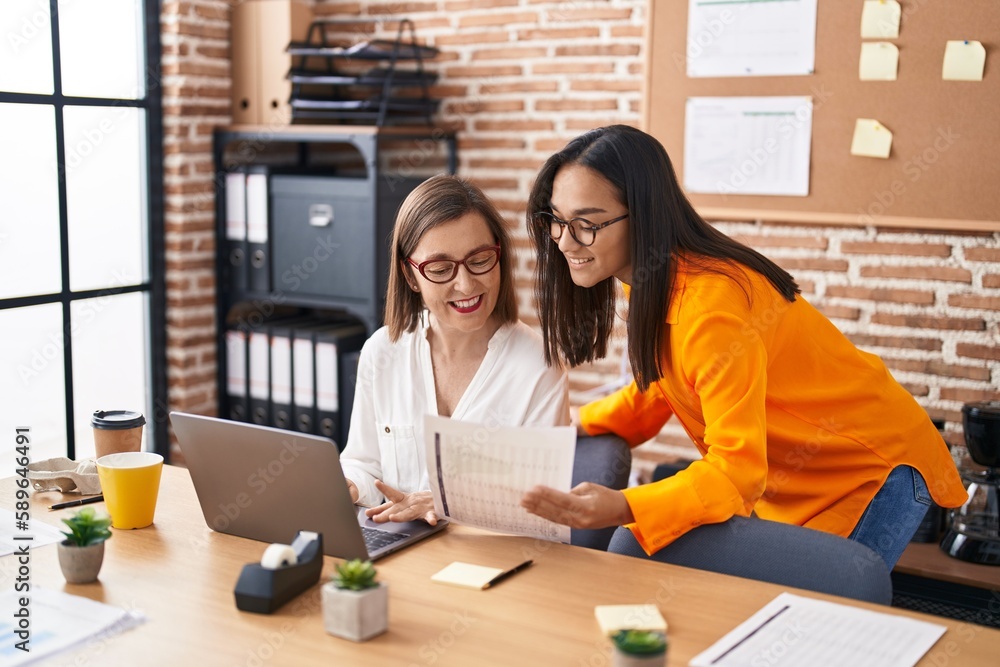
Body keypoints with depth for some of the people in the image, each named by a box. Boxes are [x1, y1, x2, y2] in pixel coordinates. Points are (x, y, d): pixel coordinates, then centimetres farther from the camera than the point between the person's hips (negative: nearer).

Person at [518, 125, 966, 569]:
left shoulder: (710, 304, -32)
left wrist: (621, 509, -48)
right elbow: (656, 389, 7)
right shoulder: (653, 282, -4)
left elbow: (738, 469, -34)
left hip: (872, 470, -8)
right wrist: (569, 428, -7)